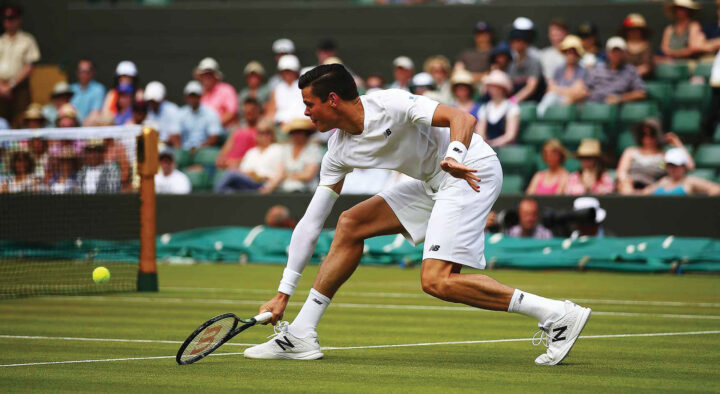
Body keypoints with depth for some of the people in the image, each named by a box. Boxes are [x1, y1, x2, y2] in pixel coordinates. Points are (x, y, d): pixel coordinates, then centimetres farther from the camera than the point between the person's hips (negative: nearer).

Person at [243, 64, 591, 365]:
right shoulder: (339, 151, 5)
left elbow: (463, 118, -28)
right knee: (350, 225, 6)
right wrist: (283, 293, 8)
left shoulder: (389, 105, -20)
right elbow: (310, 223, 8)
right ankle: (300, 335, 10)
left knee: (436, 281, -21)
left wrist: (453, 157, -49)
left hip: (471, 173, -9)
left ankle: (558, 316, -20)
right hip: (434, 185, 9)